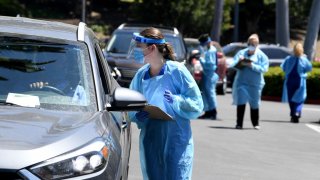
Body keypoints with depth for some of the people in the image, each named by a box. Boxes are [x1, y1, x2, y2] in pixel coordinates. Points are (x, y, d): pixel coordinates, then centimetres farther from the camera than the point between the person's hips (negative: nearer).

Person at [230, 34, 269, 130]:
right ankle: (239, 123, -4)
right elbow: (233, 64, 2)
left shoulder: (261, 56, 1)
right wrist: (240, 62, -20)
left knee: (254, 104, 6)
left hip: (255, 84, -1)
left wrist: (251, 65, -21)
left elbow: (264, 68, -11)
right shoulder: (241, 52, 9)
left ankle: (255, 124, 22)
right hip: (241, 82, 1)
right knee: (241, 103, -7)